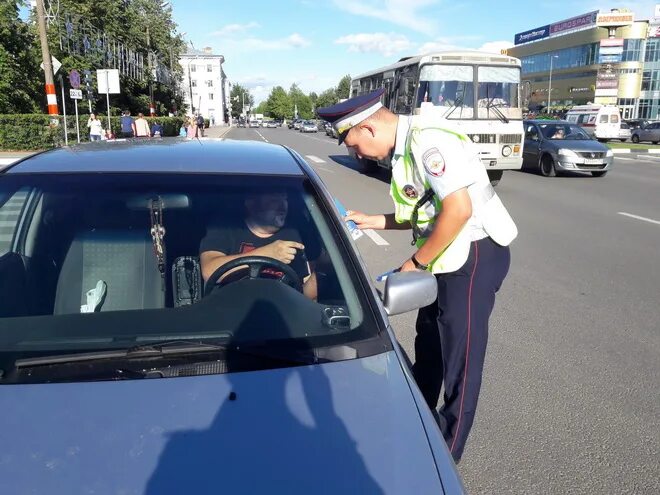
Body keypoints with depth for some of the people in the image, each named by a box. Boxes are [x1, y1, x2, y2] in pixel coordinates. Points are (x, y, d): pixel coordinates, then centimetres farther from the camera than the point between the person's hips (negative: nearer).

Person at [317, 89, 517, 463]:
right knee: (429, 338, 22)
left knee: (459, 353, 3)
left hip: (473, 254, -10)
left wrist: (416, 262, -18)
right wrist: (375, 221, 10)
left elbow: (458, 210, -27)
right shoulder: (405, 147, 10)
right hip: (448, 255, 10)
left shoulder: (427, 140, -20)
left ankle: (446, 450, 22)